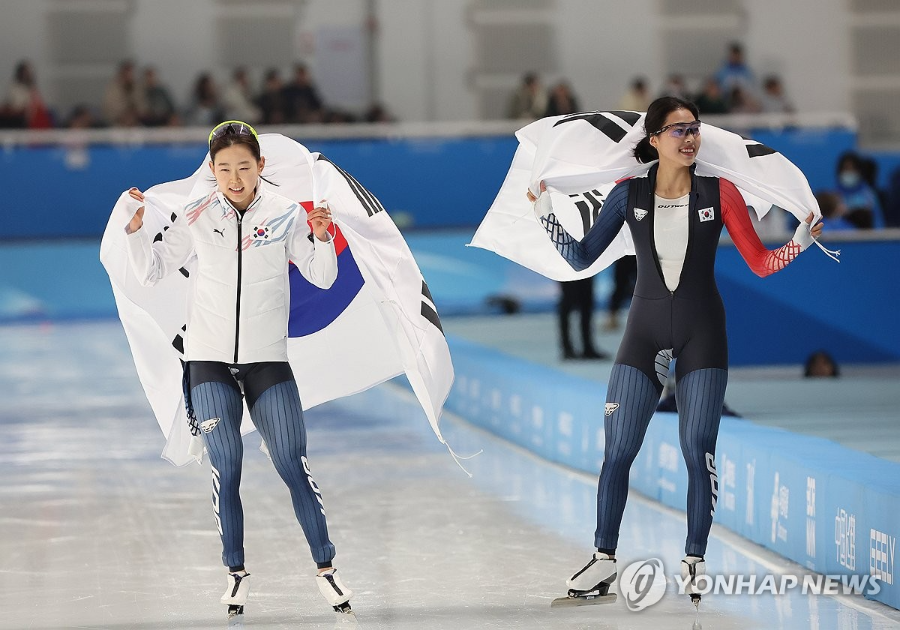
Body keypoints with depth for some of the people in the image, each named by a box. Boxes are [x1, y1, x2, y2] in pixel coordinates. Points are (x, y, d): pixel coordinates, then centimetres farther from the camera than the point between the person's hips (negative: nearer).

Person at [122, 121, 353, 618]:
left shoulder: (285, 214, -3)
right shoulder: (197, 218, -1)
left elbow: (322, 278, -1)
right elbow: (150, 273, 6)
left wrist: (321, 238, -18)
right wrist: (135, 228, -8)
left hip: (268, 360, -1)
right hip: (210, 359, 1)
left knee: (293, 466, -1)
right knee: (226, 468, 1)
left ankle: (326, 568, 9)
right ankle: (236, 573, 12)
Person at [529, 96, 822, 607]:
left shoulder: (720, 193, -4)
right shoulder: (630, 194, -1)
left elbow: (761, 263, 0)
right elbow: (581, 258, 5)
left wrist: (802, 241, -16)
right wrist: (545, 212, -5)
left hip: (702, 334, -1)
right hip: (645, 332, 1)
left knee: (698, 451, -3)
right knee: (617, 450, -1)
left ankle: (696, 562, 9)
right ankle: (604, 560, 9)